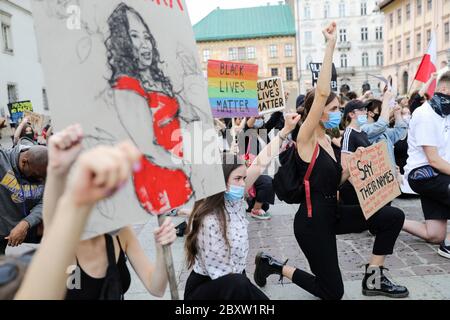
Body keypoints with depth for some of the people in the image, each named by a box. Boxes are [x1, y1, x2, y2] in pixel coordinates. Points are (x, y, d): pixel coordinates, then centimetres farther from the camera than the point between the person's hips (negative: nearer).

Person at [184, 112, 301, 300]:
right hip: (206, 287, -7)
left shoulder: (234, 199, -7)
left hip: (235, 281, 7)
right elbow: (218, 273, -22)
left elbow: (259, 164, -9)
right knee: (237, 285, -36)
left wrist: (285, 131, -9)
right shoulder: (209, 220, -28)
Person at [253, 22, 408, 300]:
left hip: (332, 213, 8)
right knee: (333, 293, 4)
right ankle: (274, 265, 19)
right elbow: (322, 93, -30)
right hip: (312, 221, -8)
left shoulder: (326, 140, 8)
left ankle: (373, 280, 13)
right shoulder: (306, 138, -16)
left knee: (393, 216, -1)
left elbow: (331, 181, 13)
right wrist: (330, 46, -27)